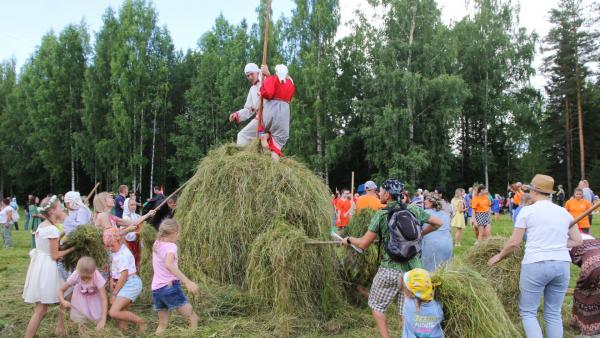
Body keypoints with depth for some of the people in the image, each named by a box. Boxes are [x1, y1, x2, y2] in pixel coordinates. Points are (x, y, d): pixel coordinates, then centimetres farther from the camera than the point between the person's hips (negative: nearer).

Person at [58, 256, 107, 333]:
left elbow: (104, 300, -38)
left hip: (94, 297, -1)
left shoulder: (98, 277, -39)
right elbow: (61, 290, -18)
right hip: (80, 297, 1)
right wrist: (63, 301, -40)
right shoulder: (75, 276, -33)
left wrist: (103, 320, -46)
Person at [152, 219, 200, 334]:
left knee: (162, 324, 18)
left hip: (156, 289, 8)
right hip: (170, 287, -8)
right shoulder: (171, 246, -13)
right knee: (193, 318, -3)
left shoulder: (157, 244, 9)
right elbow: (169, 264, -33)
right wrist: (187, 282, -40)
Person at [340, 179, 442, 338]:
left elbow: (363, 244, -7)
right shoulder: (414, 210, 1)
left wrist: (349, 240, 11)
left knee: (376, 305, 16)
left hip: (390, 270, -4)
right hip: (413, 270, 4)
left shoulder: (381, 215, -10)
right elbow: (438, 223, 11)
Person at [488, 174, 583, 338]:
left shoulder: (527, 210, -3)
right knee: (554, 313, 14)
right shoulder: (564, 212, 10)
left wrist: (499, 256, 11)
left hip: (535, 264, -5)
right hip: (562, 265, 5)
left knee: (528, 311, 6)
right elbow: (577, 241, 11)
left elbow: (514, 243, -4)